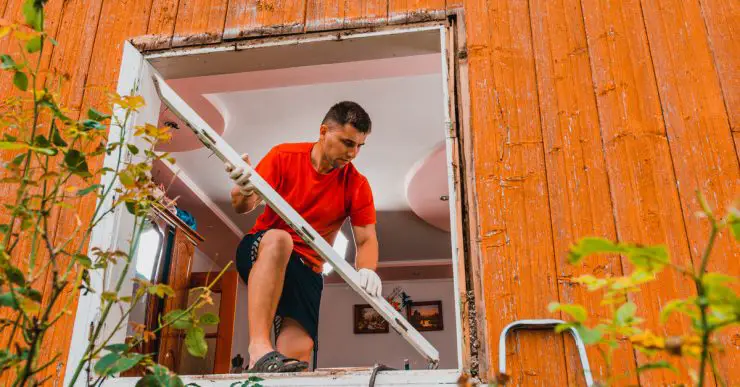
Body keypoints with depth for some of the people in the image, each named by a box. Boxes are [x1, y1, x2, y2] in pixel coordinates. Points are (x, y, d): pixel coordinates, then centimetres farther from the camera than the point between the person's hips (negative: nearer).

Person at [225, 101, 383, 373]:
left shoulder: (356, 185, -3)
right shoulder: (284, 156, -6)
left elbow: (366, 239, -5)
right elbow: (242, 207, -8)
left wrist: (366, 271, -28)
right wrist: (244, 191, -34)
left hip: (305, 269, 2)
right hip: (261, 254, -2)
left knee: (298, 351, -22)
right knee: (278, 239, -39)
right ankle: (258, 349, -43)